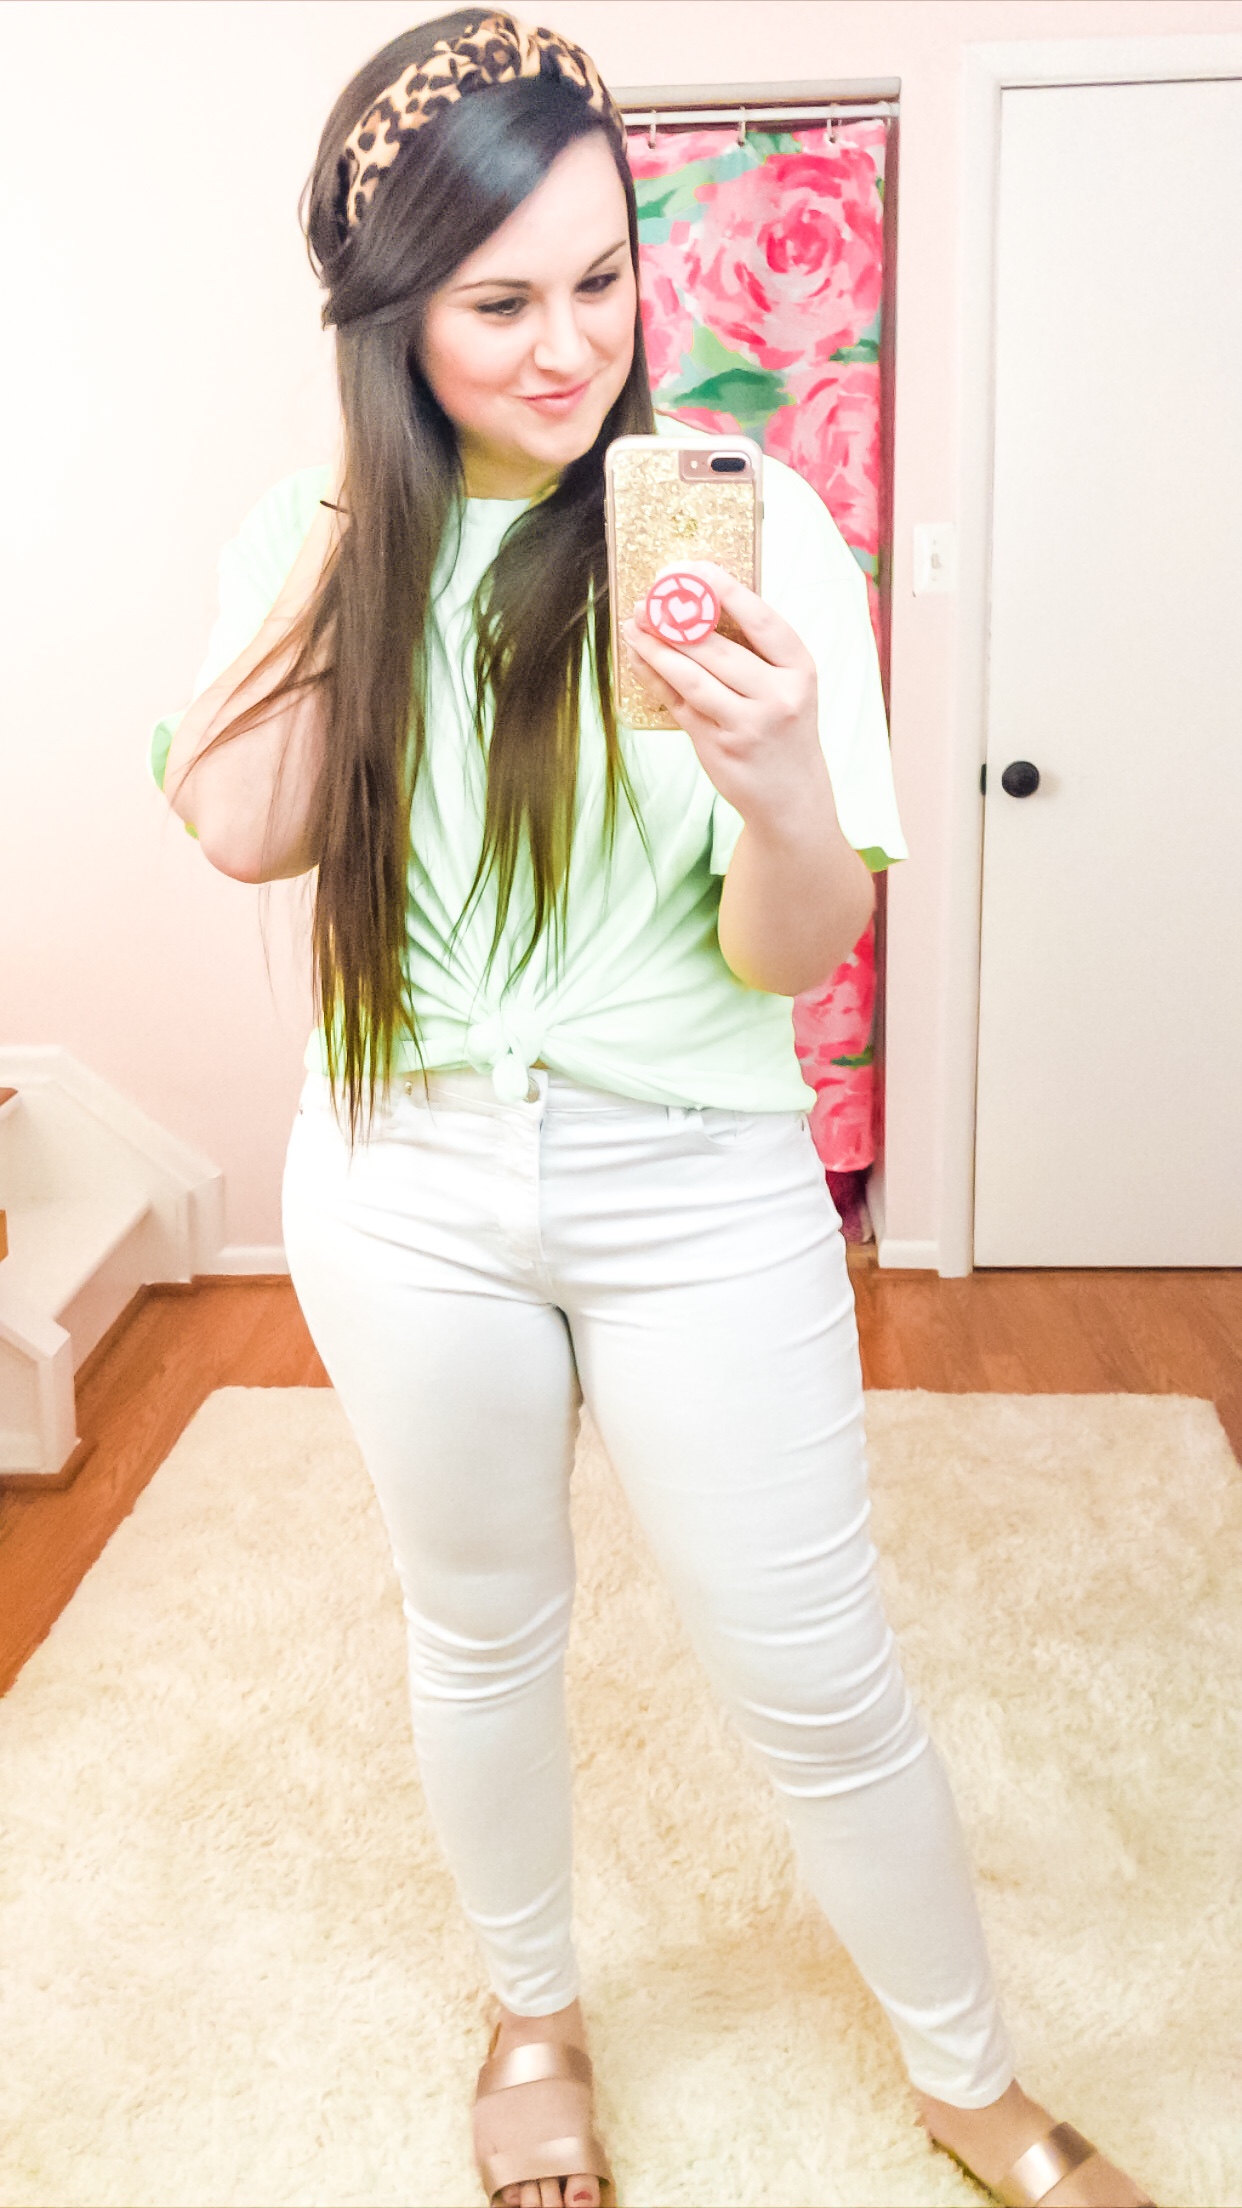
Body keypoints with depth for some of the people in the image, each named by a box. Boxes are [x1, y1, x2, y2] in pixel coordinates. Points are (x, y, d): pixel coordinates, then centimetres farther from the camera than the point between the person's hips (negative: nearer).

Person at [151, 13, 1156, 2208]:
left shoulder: (746, 520, -12)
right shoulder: (316, 534, -2)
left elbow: (792, 956, -15)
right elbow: (239, 831, -17)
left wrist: (788, 797, -37)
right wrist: (347, 516, -15)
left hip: (697, 1183, -2)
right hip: (407, 1181, 3)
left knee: (818, 1679, 8)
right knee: (479, 1629, 20)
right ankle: (532, 2010, 47)